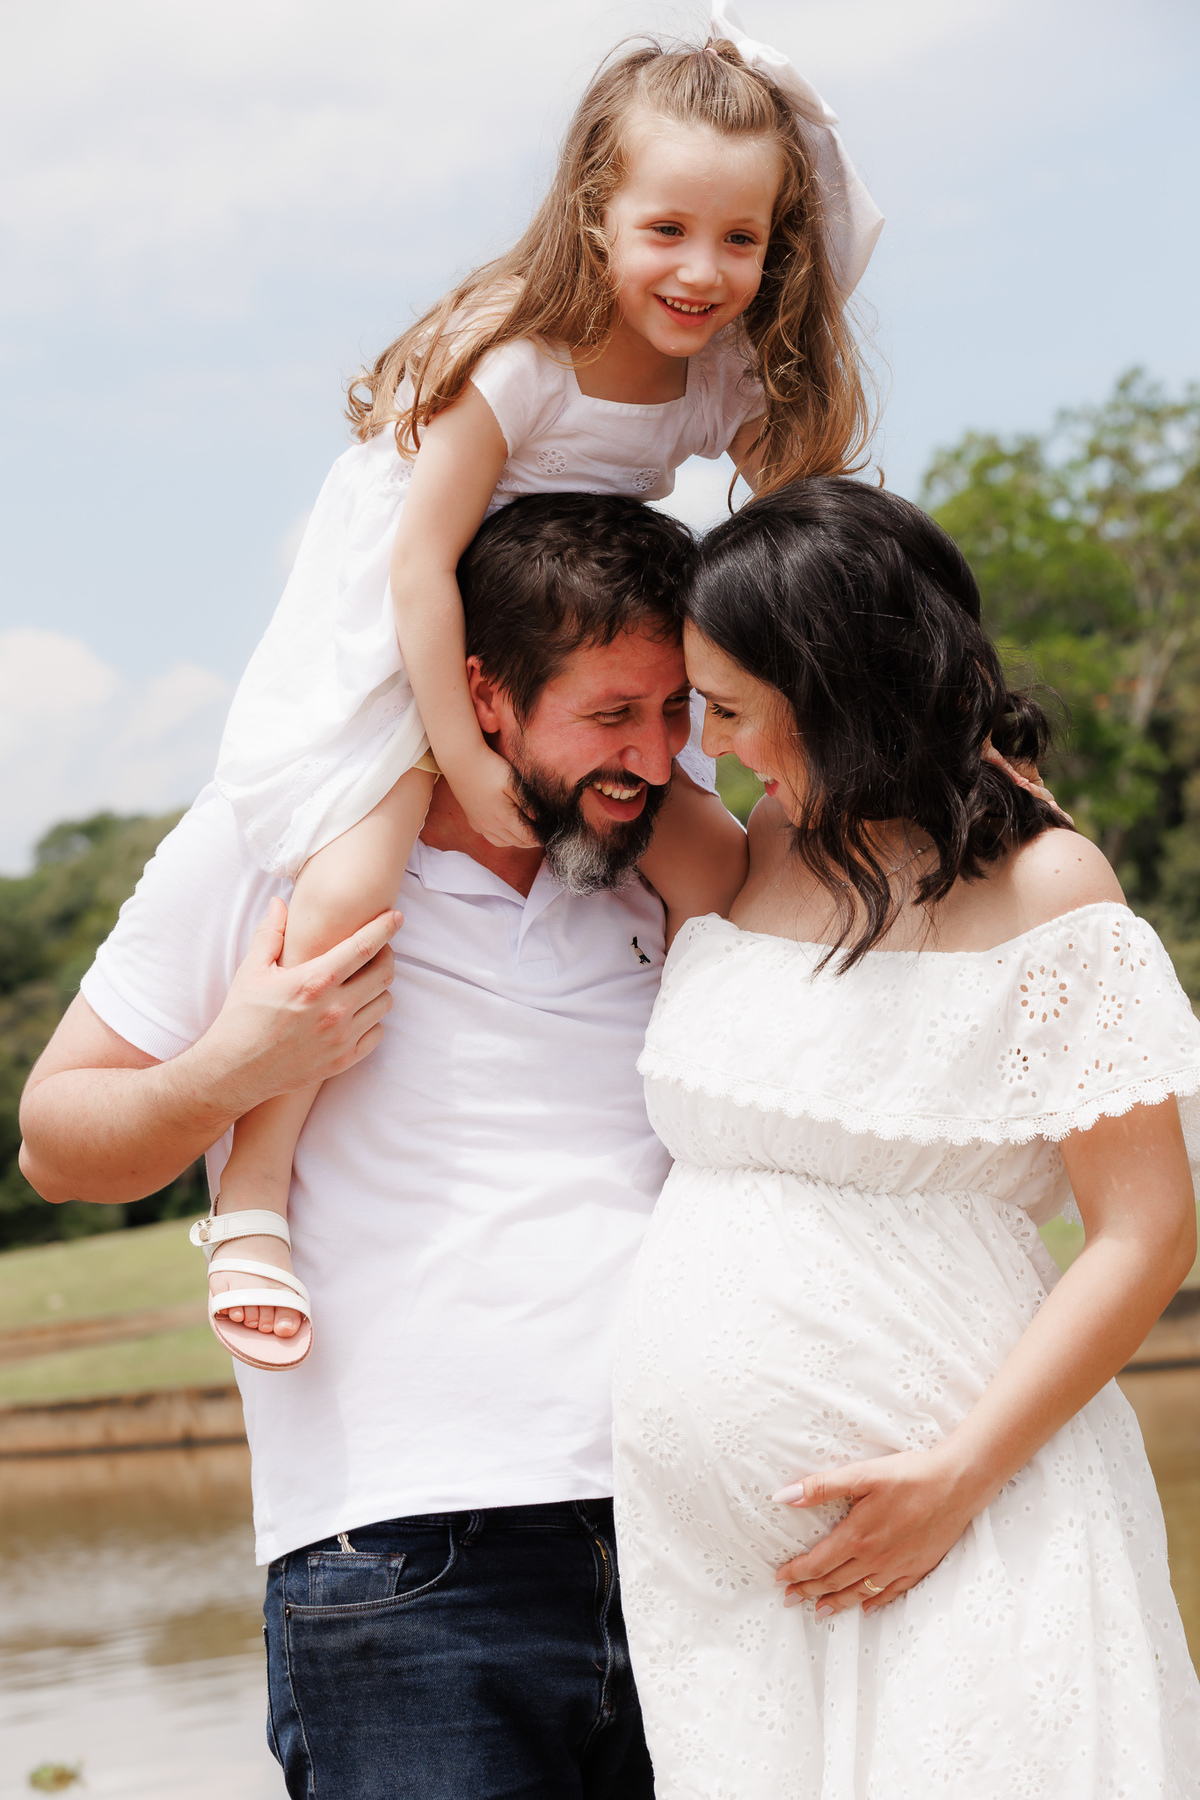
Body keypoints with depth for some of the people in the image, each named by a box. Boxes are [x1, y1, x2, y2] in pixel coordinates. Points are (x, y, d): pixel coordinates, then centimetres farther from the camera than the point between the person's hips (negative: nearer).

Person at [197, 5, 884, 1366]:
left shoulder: (735, 375, -9)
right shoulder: (516, 360, -26)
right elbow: (421, 558, -25)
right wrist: (463, 761, -24)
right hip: (390, 653, -6)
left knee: (718, 873, -6)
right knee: (348, 894, -26)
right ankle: (250, 1209, -15)